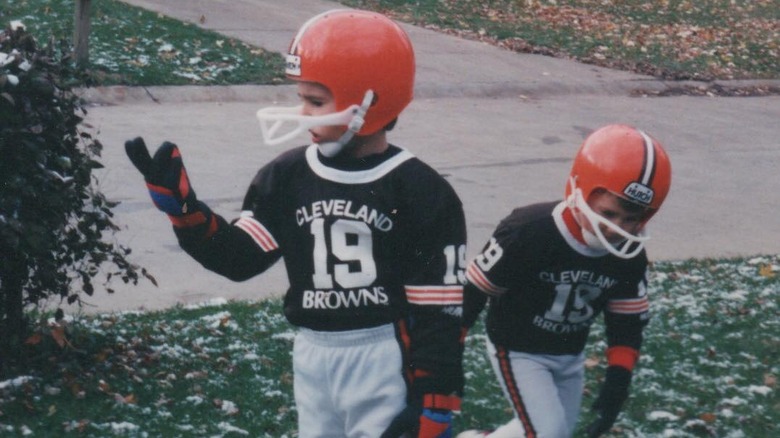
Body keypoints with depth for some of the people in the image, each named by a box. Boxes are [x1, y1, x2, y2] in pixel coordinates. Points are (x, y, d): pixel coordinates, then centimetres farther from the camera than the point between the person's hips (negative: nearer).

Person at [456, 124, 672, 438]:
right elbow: (474, 291, -22)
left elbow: (628, 322, -1)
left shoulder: (630, 257, -14)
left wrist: (618, 380, -14)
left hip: (569, 356, 6)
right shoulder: (528, 232, -32)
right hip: (518, 349, -6)